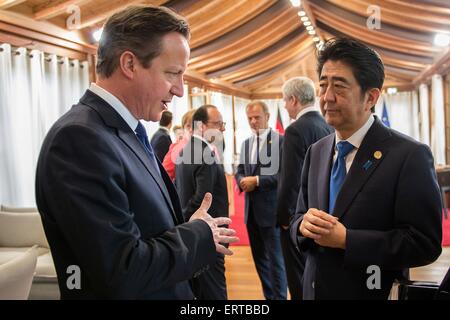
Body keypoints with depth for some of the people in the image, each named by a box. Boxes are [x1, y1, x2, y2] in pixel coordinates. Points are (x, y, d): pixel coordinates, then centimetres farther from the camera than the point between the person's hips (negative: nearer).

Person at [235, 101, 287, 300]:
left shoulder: (281, 141, -9)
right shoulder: (246, 143, 14)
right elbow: (239, 171, 14)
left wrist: (257, 181, -19)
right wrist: (243, 181, -8)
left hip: (271, 209, -7)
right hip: (251, 209, 7)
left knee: (275, 258, 1)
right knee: (259, 258, 16)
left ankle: (279, 297, 13)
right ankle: (268, 295, 30)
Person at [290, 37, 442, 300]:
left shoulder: (409, 155, -16)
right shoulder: (316, 152, 3)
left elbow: (425, 244, -19)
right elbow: (299, 216, 7)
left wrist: (345, 239, -23)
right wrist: (304, 224, -15)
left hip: (372, 293, -5)